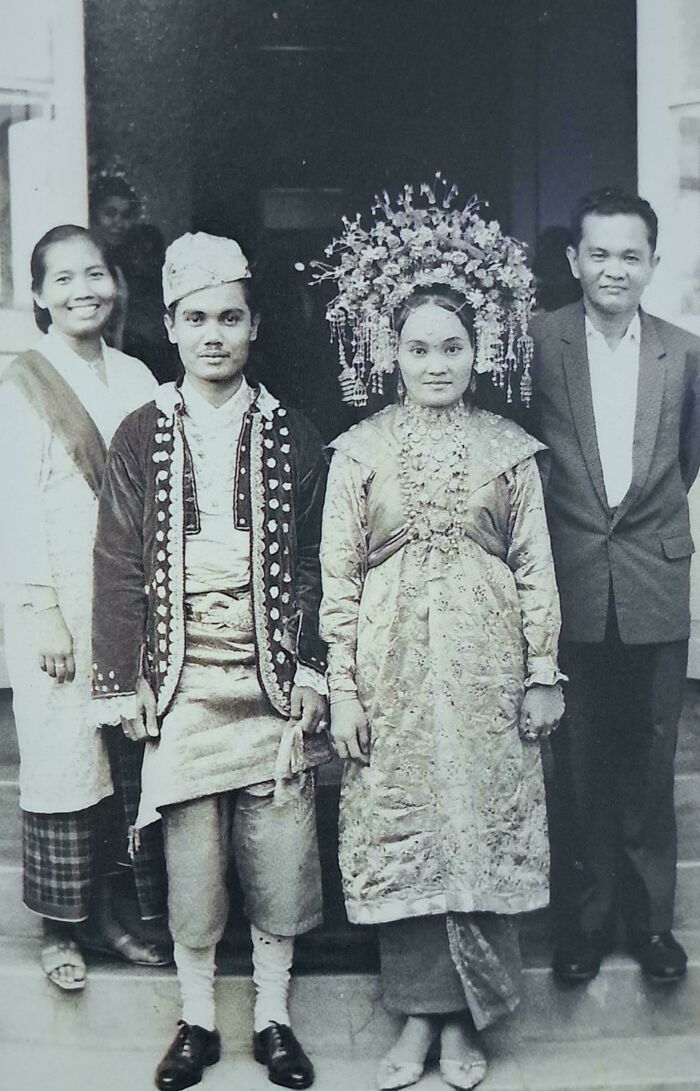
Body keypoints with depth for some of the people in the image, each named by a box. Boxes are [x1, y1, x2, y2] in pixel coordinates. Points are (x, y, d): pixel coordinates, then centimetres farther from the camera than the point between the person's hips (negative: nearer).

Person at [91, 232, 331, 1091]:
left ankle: (273, 1016, 24)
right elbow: (119, 569, 2)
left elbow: (312, 565, 5)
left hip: (273, 680, 1)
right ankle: (197, 1020, 25)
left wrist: (312, 672, -2)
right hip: (180, 683, 0)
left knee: (280, 855, 6)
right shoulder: (140, 438, 3)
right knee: (190, 859, 8)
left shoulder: (291, 438, 5)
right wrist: (123, 685, -1)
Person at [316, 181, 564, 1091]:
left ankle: (465, 1018, 20)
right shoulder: (361, 449, 1)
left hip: (485, 664, 0)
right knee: (399, 831, 5)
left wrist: (542, 672, 1)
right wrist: (343, 687, -3)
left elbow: (535, 568, 5)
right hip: (394, 665, 0)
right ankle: (420, 1013, 22)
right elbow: (339, 574, 0)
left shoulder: (510, 447, 3)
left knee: (483, 829, 4)